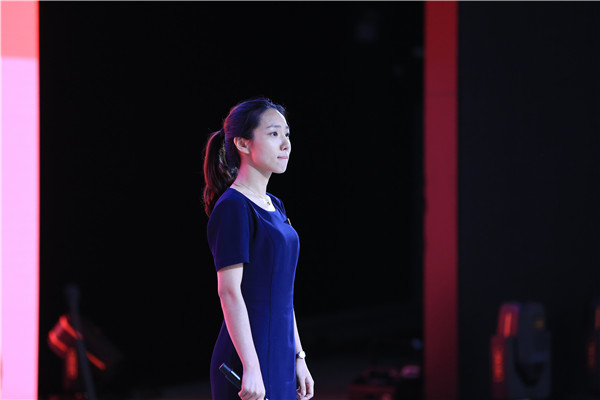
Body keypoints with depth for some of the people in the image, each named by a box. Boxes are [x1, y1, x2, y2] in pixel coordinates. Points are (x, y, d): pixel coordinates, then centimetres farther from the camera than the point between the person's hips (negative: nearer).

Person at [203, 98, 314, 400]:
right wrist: (251, 368, -23)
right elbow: (229, 290, -18)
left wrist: (298, 357, 17)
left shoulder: (274, 206, 16)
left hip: (280, 358, 9)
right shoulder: (232, 208, -11)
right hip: (248, 357, -9)